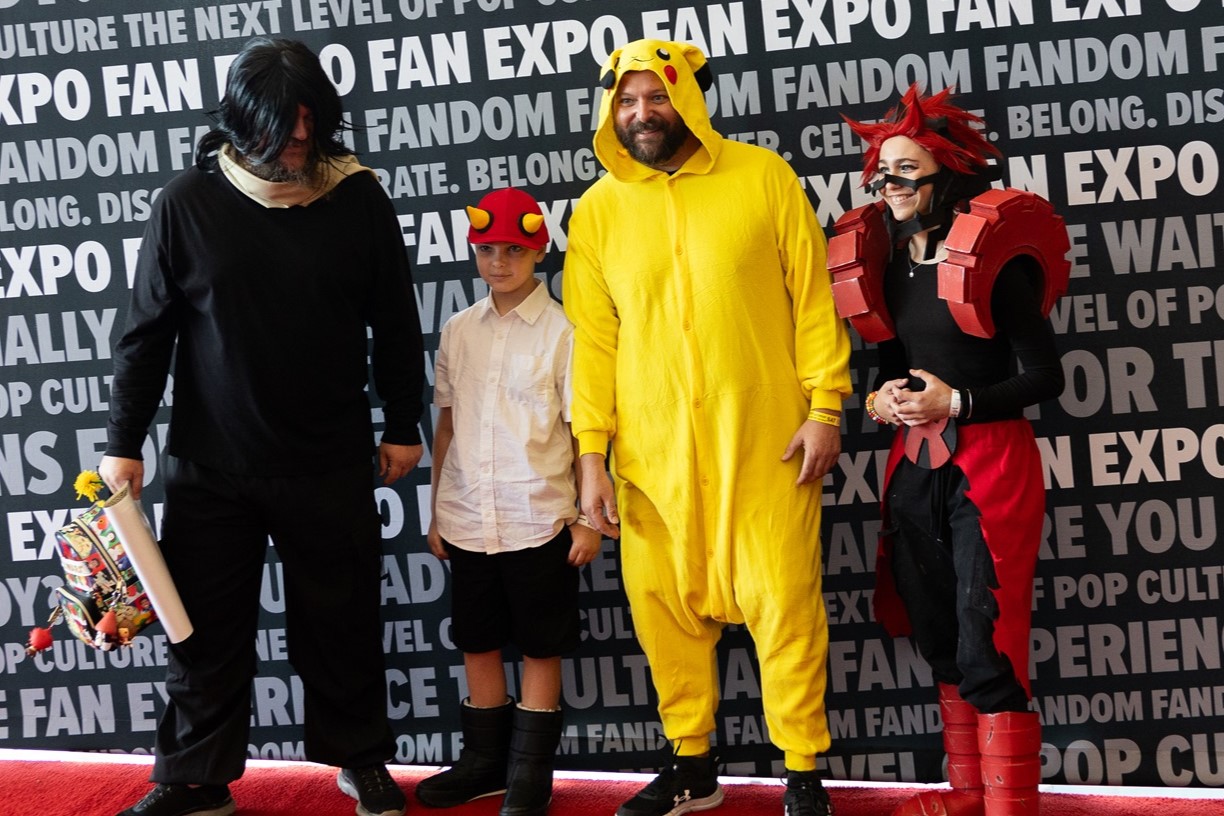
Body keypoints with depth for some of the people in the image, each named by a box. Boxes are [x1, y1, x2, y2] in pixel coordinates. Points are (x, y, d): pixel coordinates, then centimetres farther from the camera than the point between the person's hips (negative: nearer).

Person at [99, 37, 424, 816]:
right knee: (207, 627, 8)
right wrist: (124, 443, 1)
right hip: (209, 465, 0)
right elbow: (148, 331, 1)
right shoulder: (189, 202, -5)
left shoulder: (358, 200, -4)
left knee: (342, 621, 10)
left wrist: (403, 426, 7)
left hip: (330, 463, 0)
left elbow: (395, 325, 5)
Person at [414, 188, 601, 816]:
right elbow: (446, 424, 13)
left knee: (540, 650, 6)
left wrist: (587, 519, -6)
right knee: (477, 644, 14)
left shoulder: (562, 332, -6)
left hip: (539, 521, -4)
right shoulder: (458, 332, 7)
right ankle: (483, 763, 30)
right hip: (468, 521, 4)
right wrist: (437, 511, 13)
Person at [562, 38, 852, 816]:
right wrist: (591, 454, -1)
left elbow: (814, 300, 1)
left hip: (765, 440, -2)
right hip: (652, 451, 3)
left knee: (784, 601, 0)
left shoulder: (762, 177, 1)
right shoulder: (597, 210, 6)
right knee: (666, 607, 8)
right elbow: (592, 339, 4)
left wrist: (825, 408, -5)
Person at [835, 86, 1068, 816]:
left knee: (989, 646, -6)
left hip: (989, 466, -6)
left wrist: (957, 403, -17)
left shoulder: (995, 255, -11)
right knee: (941, 638, 13)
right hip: (915, 469, 7)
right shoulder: (887, 262, 8)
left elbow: (1044, 376, -10)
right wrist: (881, 398, -1)